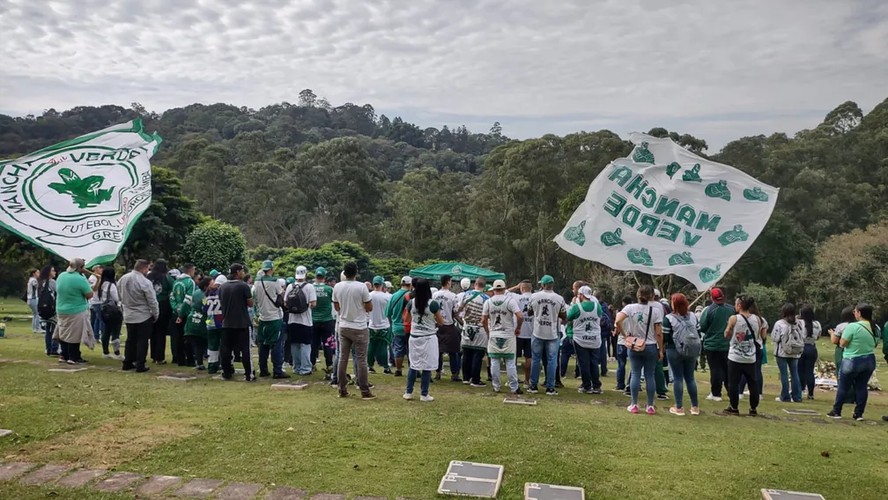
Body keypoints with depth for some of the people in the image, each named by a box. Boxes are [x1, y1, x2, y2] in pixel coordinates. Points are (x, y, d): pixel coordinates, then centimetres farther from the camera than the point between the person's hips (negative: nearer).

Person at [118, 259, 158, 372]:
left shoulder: (123, 278, -1)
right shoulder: (145, 282, -23)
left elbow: (120, 296, 11)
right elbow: (152, 301, -16)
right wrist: (156, 315, -3)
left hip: (128, 315, 6)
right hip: (143, 316, -6)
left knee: (130, 339, 17)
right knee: (142, 341, 3)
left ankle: (127, 363, 23)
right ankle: (140, 365, 4)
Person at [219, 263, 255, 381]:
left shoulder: (222, 287, 5)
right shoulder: (243, 286, -11)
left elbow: (221, 303, 14)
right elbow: (250, 304, -8)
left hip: (226, 323, 5)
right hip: (242, 323, -5)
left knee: (226, 349, 11)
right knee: (245, 349, 0)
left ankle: (226, 373, 17)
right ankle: (249, 374, 1)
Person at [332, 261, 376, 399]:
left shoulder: (337, 287, 0)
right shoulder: (361, 287, -14)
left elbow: (336, 307, 12)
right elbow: (369, 307, -9)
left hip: (343, 327, 4)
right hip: (359, 328, -4)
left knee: (342, 358, 10)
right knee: (361, 360, 1)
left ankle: (342, 390, 14)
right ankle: (365, 392, 4)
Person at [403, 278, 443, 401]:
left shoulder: (411, 303, -4)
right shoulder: (433, 304, -13)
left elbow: (408, 319, 10)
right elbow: (441, 322, -4)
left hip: (414, 337, 4)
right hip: (429, 338, -3)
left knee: (413, 365, 14)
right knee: (427, 366, 4)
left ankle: (408, 392, 18)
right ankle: (424, 394, 7)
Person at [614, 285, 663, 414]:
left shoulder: (630, 308, -6)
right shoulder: (656, 310, -8)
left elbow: (618, 321, -20)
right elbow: (659, 333, -8)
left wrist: (624, 335, -6)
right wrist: (661, 349, 1)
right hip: (651, 347, -1)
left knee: (635, 374, 7)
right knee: (650, 376, 6)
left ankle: (634, 405, 9)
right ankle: (650, 406, 11)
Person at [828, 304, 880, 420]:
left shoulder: (852, 327, -20)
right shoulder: (876, 328, 1)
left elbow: (842, 344, -16)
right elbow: (875, 344, 12)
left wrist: (843, 334, 1)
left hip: (852, 361, -5)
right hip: (870, 361, 5)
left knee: (843, 387, 6)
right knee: (862, 387, 11)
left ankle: (836, 412, 13)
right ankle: (859, 414, 13)